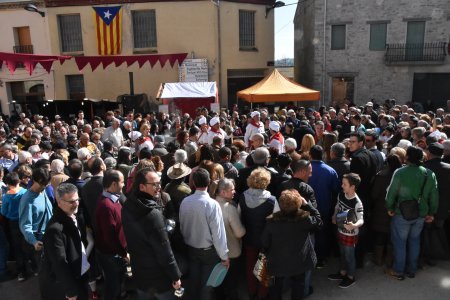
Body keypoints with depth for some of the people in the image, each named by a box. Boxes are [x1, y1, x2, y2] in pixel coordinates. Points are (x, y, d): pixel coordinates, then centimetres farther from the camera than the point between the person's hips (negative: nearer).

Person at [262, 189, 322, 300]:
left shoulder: (272, 221, -22)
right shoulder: (304, 219, -23)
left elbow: (265, 242, -10)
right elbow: (318, 220, -2)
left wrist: (267, 255, 9)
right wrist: (307, 205, -4)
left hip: (277, 264, 0)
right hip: (298, 264, 0)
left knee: (275, 289, 25)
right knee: (297, 289, 26)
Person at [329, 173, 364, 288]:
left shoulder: (357, 203, -29)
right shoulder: (341, 195, -8)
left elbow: (361, 220, -33)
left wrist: (354, 225, -51)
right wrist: (334, 216, 1)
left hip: (350, 235, -6)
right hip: (340, 231, 6)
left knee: (349, 256, 14)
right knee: (342, 254, 24)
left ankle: (351, 277, 35)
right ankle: (342, 273, 44)